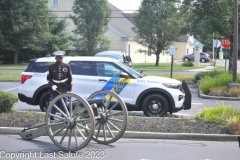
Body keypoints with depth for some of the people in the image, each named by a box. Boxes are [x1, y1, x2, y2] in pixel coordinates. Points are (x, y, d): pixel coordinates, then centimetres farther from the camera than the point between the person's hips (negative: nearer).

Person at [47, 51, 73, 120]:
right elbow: (48, 78, 3)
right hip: (54, 90, 0)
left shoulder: (67, 66, 3)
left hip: (63, 90, 0)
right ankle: (52, 118, 18)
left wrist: (69, 89, 2)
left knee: (64, 106, 4)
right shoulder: (51, 67, 2)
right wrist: (52, 85, -13)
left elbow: (70, 79, 5)